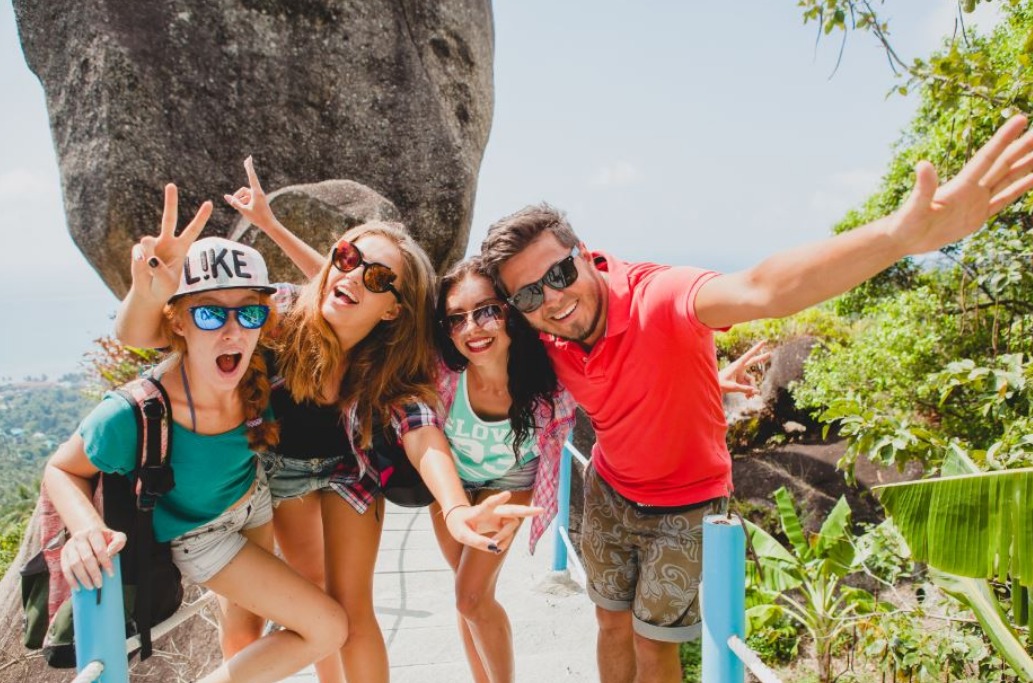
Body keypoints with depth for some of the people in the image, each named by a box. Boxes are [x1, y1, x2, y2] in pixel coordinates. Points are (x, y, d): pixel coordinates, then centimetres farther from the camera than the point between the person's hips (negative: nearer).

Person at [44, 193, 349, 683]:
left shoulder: (258, 371, -28)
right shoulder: (132, 415, -39)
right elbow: (60, 469, -19)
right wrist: (87, 529, -35)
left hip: (252, 497, 5)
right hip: (199, 534, -4)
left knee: (246, 639, 26)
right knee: (327, 628, -8)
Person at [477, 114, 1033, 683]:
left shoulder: (655, 299, -35)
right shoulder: (547, 344, -15)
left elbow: (757, 290, -54)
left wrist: (900, 234, -71)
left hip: (683, 503, -4)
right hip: (608, 490, 5)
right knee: (612, 621, 18)